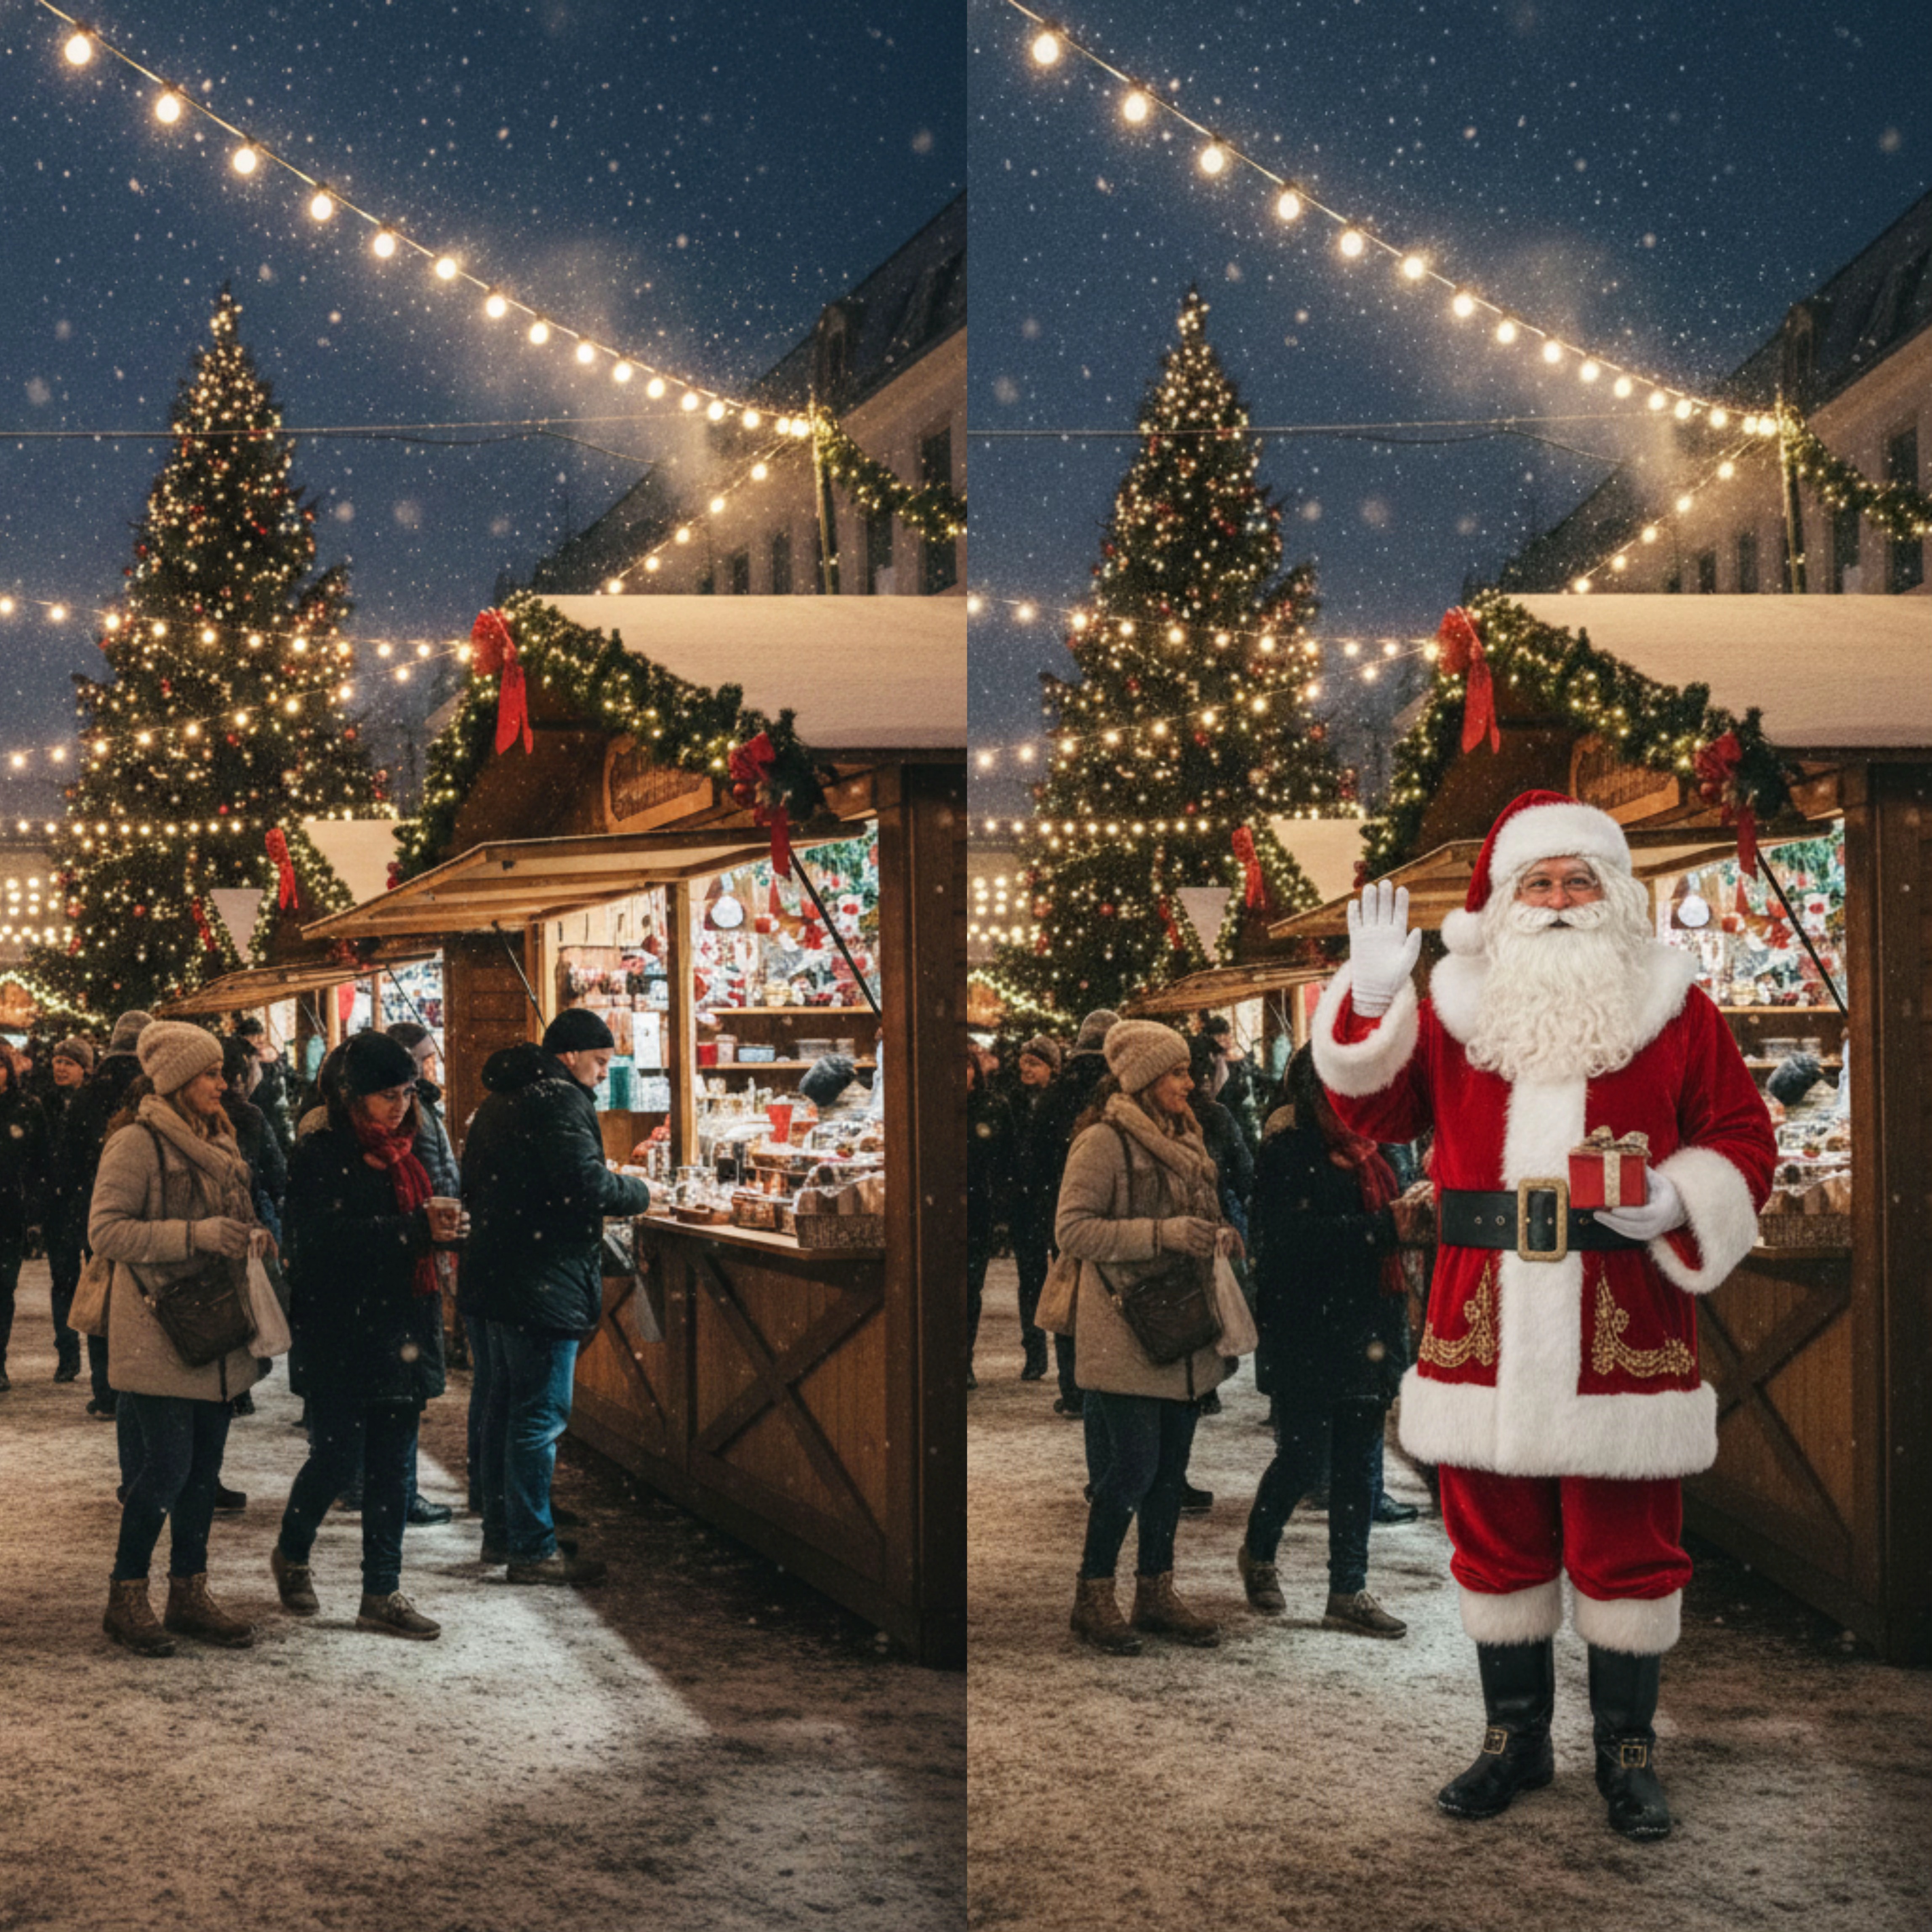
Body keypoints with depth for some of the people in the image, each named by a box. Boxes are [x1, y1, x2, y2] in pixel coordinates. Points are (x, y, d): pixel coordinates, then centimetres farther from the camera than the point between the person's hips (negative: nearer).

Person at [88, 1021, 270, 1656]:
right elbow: (105, 1231, -17)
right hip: (159, 1335, -8)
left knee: (204, 1467, 10)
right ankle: (126, 1597, 7)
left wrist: (249, 1238, 4)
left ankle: (189, 1595, 18)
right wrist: (196, 1235, -23)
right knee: (167, 1466, -7)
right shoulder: (137, 1143, -11)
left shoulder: (217, 1140, 14)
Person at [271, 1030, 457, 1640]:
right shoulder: (320, 1155, -8)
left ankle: (382, 1594, 13)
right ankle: (291, 1555, 25)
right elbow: (326, 1238, -20)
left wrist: (444, 1227, -4)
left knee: (393, 1464, 7)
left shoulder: (407, 1151, 13)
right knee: (339, 1457, -3)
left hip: (401, 1331, 6)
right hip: (338, 1333, -6)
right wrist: (414, 1229, -24)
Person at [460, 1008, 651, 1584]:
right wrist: (639, 1193, -7)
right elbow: (586, 1186, -23)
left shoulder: (499, 1101, 16)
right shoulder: (560, 1101, -14)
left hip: (495, 1274, 10)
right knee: (540, 1417, -6)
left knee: (505, 1407, 17)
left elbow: (473, 1188, 22)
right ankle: (533, 1549, -3)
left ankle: (500, 1533, 25)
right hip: (544, 1285, -10)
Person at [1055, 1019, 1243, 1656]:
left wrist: (1217, 1236, 2)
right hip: (1125, 1335, -8)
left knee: (1171, 1465, 10)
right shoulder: (1104, 1141, -11)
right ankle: (1093, 1597, 6)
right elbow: (1071, 1229, -17)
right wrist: (1163, 1234, -23)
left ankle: (1156, 1592, 20)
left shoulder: (1184, 1139, 14)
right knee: (1133, 1465, -8)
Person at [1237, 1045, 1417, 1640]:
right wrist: (1380, 1227, -25)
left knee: (1357, 1462, 8)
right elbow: (1291, 1237, -21)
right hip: (1305, 1338, -7)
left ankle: (1348, 1592, 14)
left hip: (1365, 1332, 7)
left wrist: (1409, 1223, -2)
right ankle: (1258, 1555, 24)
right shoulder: (1286, 1155, -9)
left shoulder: (1366, 1155, 14)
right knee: (1304, 1455, -3)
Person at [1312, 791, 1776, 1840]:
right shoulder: (1460, 1005, 8)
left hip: (1623, 1334, -2)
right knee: (1496, 1540, 11)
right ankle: (1515, 1739, 27)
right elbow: (1378, 1109, 11)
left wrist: (1678, 1200, -15)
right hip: (1485, 1327, 2)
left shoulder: (1672, 1006, 3)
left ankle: (1628, 1752, 20)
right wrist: (1371, 1004, -5)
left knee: (1627, 1546, 4)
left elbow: (1743, 1138, 4)